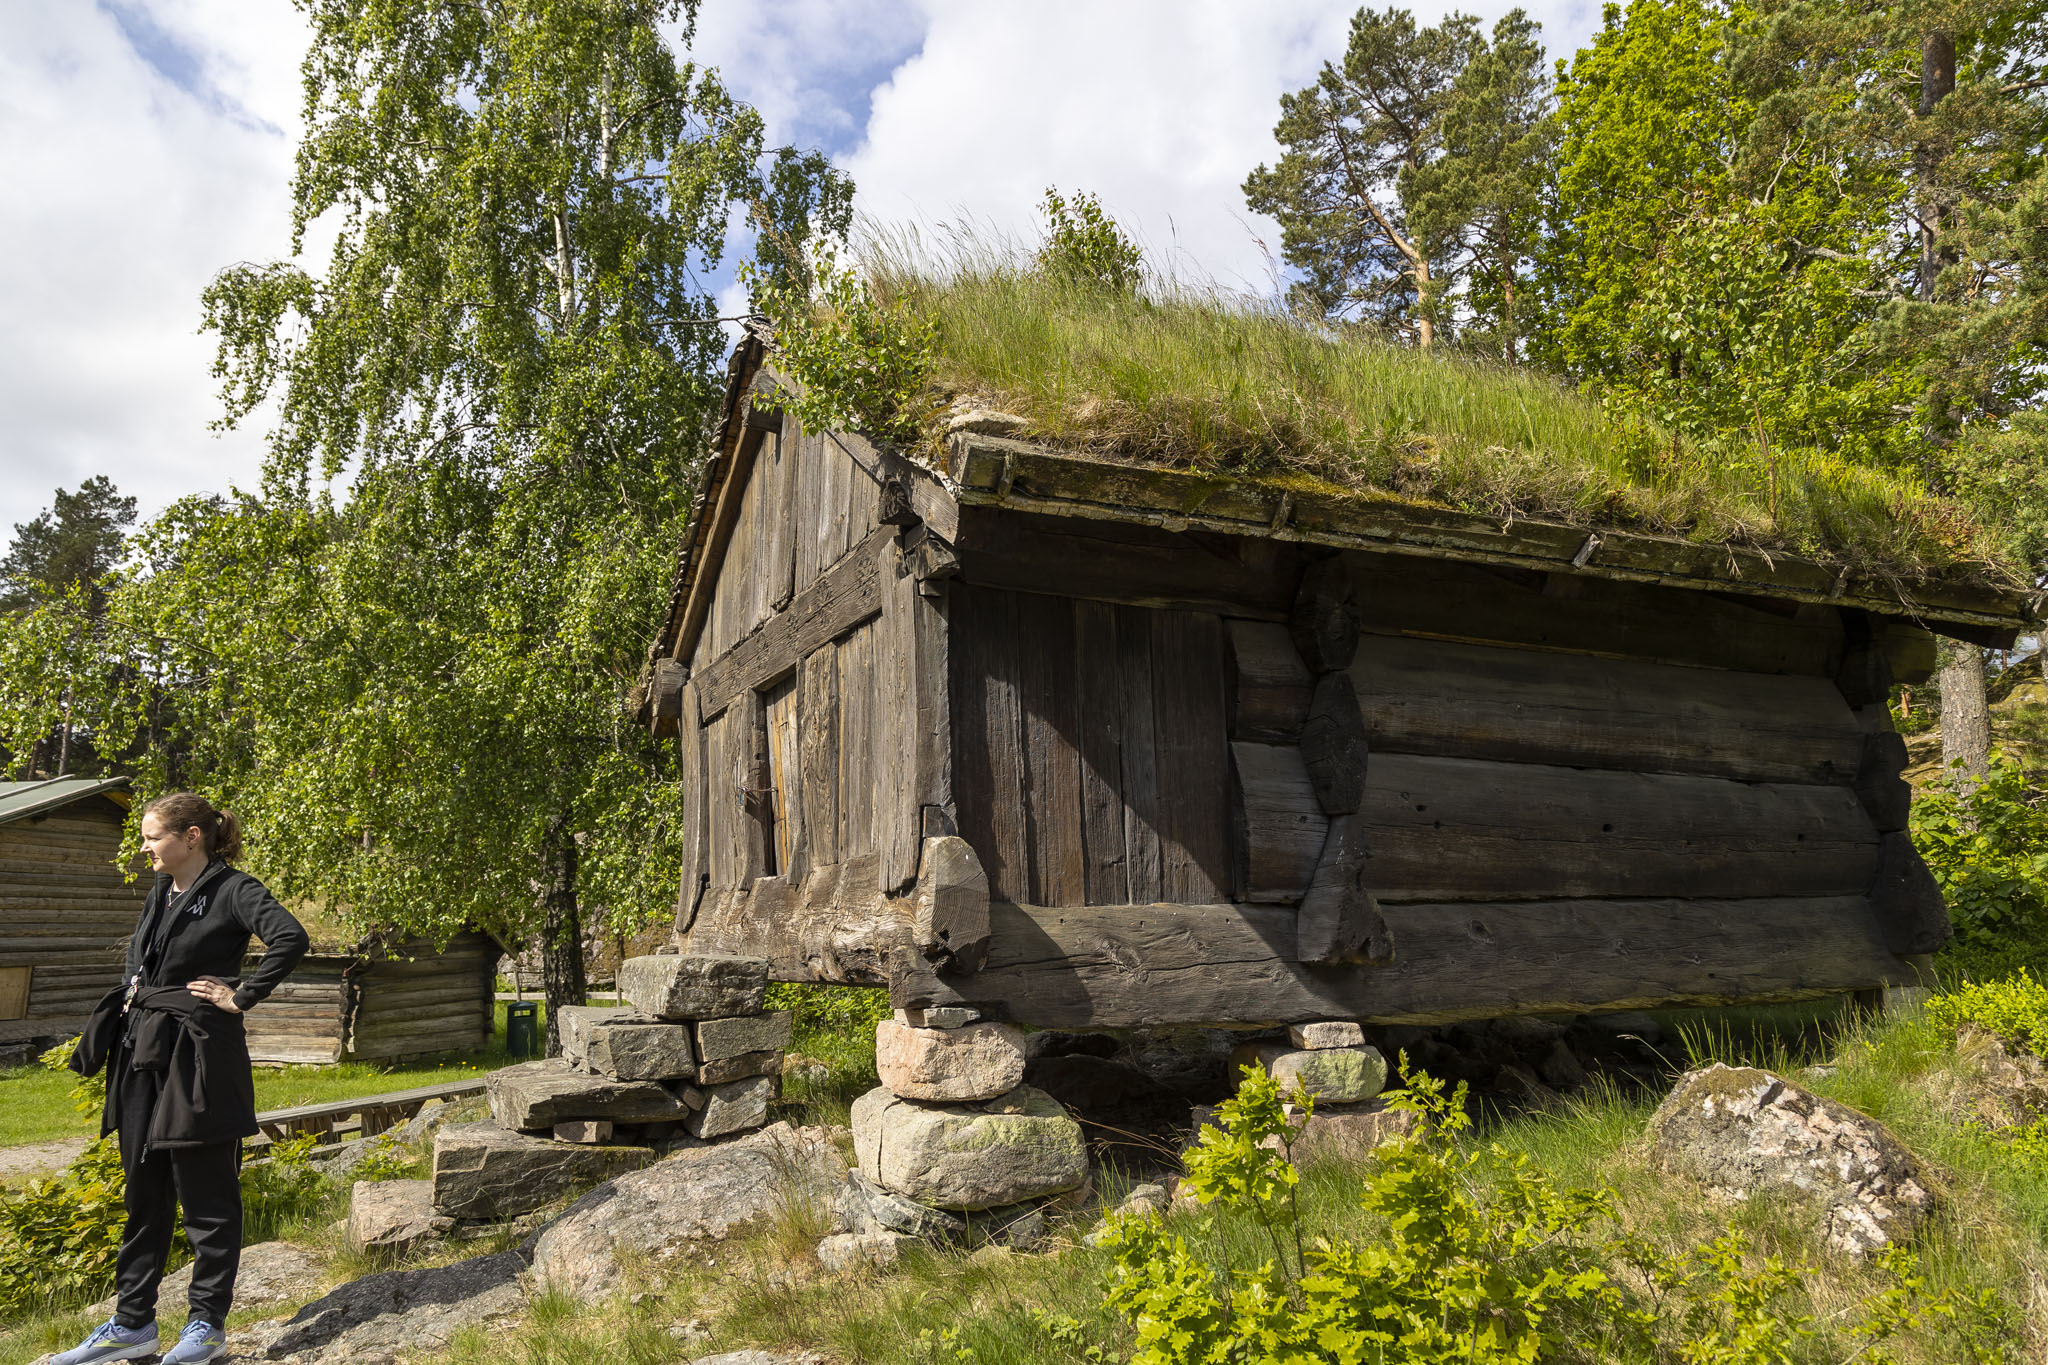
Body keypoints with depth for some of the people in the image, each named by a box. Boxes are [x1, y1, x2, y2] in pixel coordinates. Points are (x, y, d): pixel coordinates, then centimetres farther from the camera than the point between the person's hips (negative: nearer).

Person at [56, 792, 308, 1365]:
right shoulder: (159, 895, 13)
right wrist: (126, 1010, 9)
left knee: (206, 1197, 2)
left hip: (198, 1062, -8)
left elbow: (290, 938, -28)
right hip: (143, 1058, 8)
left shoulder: (231, 890, -13)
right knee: (145, 1193, 15)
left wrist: (241, 997, -20)